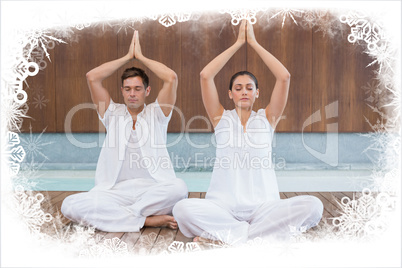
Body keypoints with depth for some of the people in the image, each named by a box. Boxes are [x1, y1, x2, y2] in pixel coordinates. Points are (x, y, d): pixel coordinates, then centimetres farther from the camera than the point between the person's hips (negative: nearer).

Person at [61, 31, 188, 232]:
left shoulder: (156, 113, 11)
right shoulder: (112, 114, 15)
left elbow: (171, 78, -4)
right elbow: (92, 77, 4)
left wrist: (141, 56, 9)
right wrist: (128, 56, 11)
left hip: (153, 189, -1)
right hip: (115, 191, 2)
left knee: (179, 188, -35)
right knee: (70, 205, -26)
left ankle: (117, 215, -20)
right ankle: (146, 219, -24)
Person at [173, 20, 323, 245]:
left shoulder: (267, 118, 12)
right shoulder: (221, 118, 12)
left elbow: (284, 77, 1)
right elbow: (205, 76, 0)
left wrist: (254, 42, 6)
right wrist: (238, 43, 6)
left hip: (263, 205, 2)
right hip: (223, 206, -1)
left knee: (313, 206, -26)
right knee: (183, 209, -30)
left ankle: (225, 234, -23)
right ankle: (256, 231, -21)